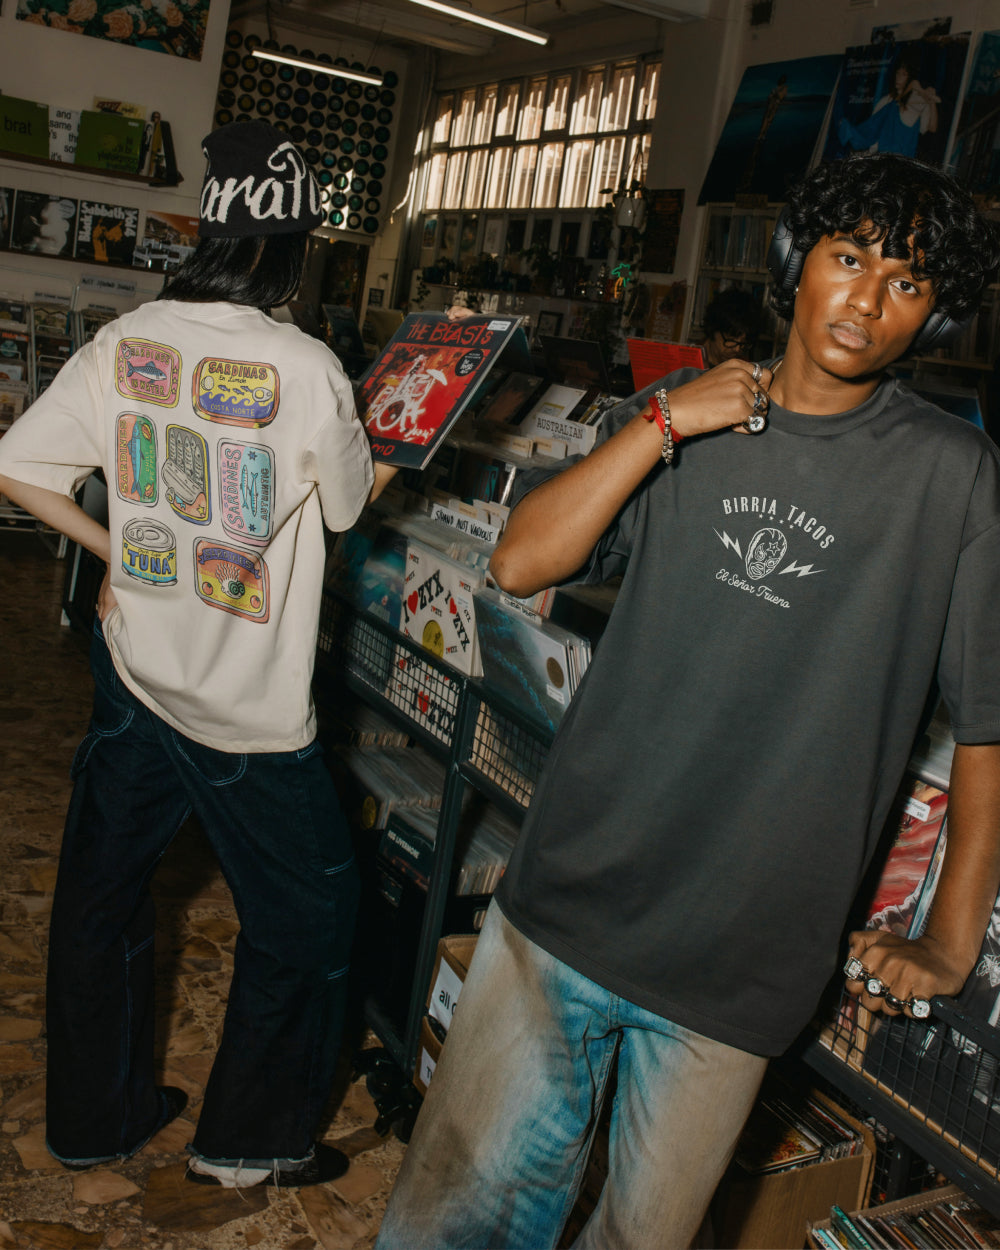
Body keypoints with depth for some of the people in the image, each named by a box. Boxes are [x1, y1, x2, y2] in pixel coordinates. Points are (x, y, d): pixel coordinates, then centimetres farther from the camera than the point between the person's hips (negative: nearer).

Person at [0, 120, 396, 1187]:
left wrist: (115, 550, 13)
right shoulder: (307, 371, -18)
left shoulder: (122, 344, -4)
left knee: (102, 890, 21)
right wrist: (389, 467, 20)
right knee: (305, 910, 14)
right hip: (251, 702, -5)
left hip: (133, 669, 6)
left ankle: (93, 1119, 40)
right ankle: (248, 1141, 29)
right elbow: (350, 502, -2)